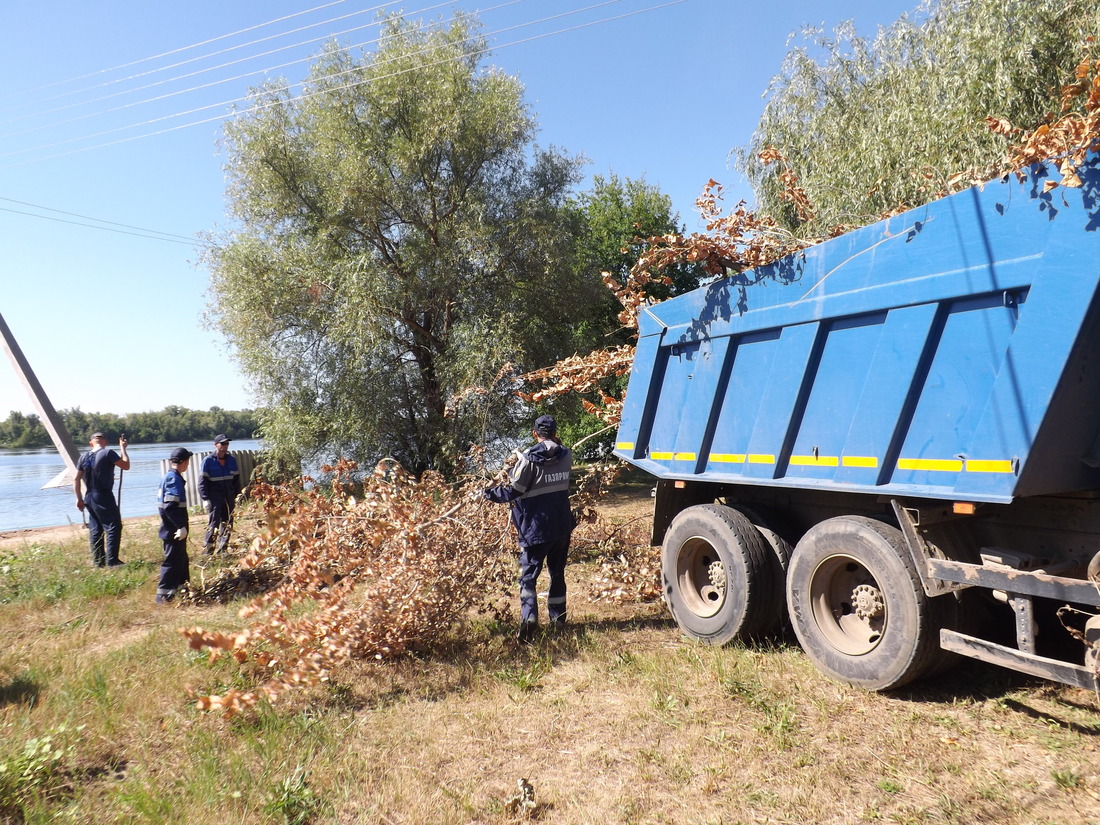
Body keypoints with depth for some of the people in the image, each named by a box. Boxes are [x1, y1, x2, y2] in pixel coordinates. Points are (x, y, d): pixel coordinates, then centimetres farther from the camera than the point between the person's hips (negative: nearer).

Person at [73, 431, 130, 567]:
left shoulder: (84, 457, 8)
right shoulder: (108, 453, -11)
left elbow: (76, 479, 10)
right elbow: (126, 466, -8)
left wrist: (79, 499, 16)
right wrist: (122, 448, 1)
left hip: (89, 497, 7)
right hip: (104, 497, -7)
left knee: (95, 529, 12)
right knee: (113, 527, -4)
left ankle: (97, 561, 17)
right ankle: (111, 560, -8)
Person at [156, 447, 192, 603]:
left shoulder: (170, 477, 12)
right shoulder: (174, 478, -19)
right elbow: (170, 506, -27)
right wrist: (181, 526, -24)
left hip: (172, 529, 10)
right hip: (174, 531, -10)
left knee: (181, 559, 20)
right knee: (172, 560, -2)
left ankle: (183, 587, 32)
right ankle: (163, 594, 4)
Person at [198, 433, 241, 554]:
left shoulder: (231, 460, 8)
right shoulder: (208, 461, -5)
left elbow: (236, 479, 14)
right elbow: (202, 481, -5)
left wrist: (237, 496, 11)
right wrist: (205, 499, -11)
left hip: (229, 497, 5)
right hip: (215, 497, -5)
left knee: (227, 522, 8)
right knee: (214, 522, -8)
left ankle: (222, 548, 18)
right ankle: (208, 547, 2)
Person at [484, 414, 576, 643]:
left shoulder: (529, 458, -15)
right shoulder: (566, 456, 1)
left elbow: (513, 491, -15)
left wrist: (490, 493, 2)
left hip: (537, 527, -5)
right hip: (563, 525, 5)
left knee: (528, 575, 0)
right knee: (557, 572, 19)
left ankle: (529, 617, -18)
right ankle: (558, 617, 27)